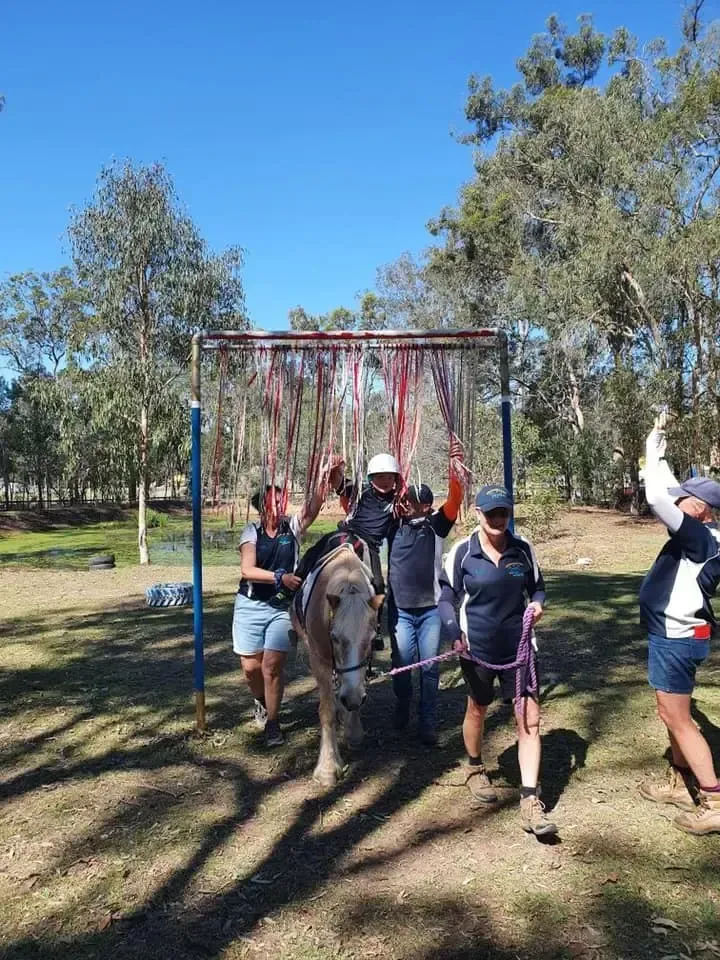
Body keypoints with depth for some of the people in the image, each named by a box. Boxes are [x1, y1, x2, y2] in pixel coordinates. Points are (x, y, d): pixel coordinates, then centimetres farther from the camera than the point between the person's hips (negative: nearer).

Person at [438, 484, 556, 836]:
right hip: (477, 648, -1)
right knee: (477, 709, 20)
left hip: (517, 645, 2)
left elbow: (537, 586, 10)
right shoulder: (462, 552, -12)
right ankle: (475, 768, 48)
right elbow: (447, 597, -6)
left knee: (530, 718, -4)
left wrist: (538, 602, -12)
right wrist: (455, 631, -22)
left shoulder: (523, 549, -4)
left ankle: (530, 802, 5)